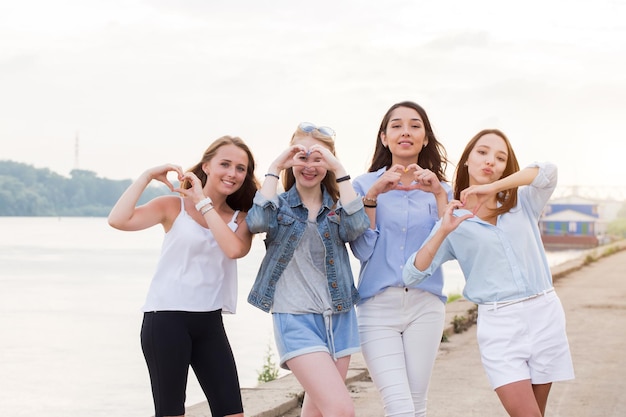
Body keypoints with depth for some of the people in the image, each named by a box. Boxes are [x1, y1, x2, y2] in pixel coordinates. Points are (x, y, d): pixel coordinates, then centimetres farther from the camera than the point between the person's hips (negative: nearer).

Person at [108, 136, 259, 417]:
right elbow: (118, 220, -16)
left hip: (210, 323, 4)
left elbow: (234, 249, -16)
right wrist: (147, 176, -12)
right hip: (166, 319, -4)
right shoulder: (174, 207, -1)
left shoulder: (241, 219, 8)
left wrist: (203, 201, -12)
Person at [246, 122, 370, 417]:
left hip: (339, 317, 4)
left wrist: (339, 170, -16)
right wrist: (274, 169, -12)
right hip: (295, 318, -4)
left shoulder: (338, 206, 9)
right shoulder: (280, 204, 4)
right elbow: (258, 221, -19)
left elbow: (357, 226, -14)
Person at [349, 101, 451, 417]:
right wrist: (372, 196, -14)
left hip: (425, 305, 2)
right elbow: (362, 250, -4)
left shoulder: (439, 188, 10)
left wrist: (439, 195, -12)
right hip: (378, 305, -2)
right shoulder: (365, 185, 4)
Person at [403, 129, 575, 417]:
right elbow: (412, 275, -6)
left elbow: (547, 172, -14)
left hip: (545, 313, 2)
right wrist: (443, 232, -18)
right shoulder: (455, 223, 3)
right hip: (499, 323, -2)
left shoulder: (523, 202, 8)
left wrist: (491, 188, -23)